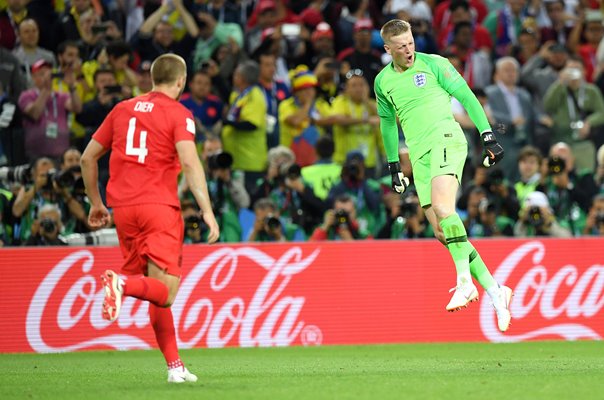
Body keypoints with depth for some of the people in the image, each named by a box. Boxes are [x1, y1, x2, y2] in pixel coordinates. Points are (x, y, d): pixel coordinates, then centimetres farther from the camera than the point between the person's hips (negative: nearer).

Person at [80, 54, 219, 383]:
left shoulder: (123, 109, 17)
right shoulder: (178, 114, 2)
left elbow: (88, 157, 19)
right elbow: (190, 162, -13)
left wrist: (96, 203, 30)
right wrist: (207, 211, -15)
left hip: (122, 208, 5)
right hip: (159, 207, -5)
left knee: (158, 292, 12)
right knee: (164, 291, -8)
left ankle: (174, 365, 6)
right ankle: (123, 284, -37)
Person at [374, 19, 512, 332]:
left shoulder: (433, 64, 3)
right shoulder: (383, 81, 16)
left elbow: (467, 98, 3)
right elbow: (388, 123, 29)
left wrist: (488, 137, -3)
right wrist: (393, 166, 28)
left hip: (445, 139, -5)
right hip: (419, 156, 5)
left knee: (442, 206, -31)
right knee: (442, 233, -4)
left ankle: (465, 282, -32)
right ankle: (494, 290, 1)